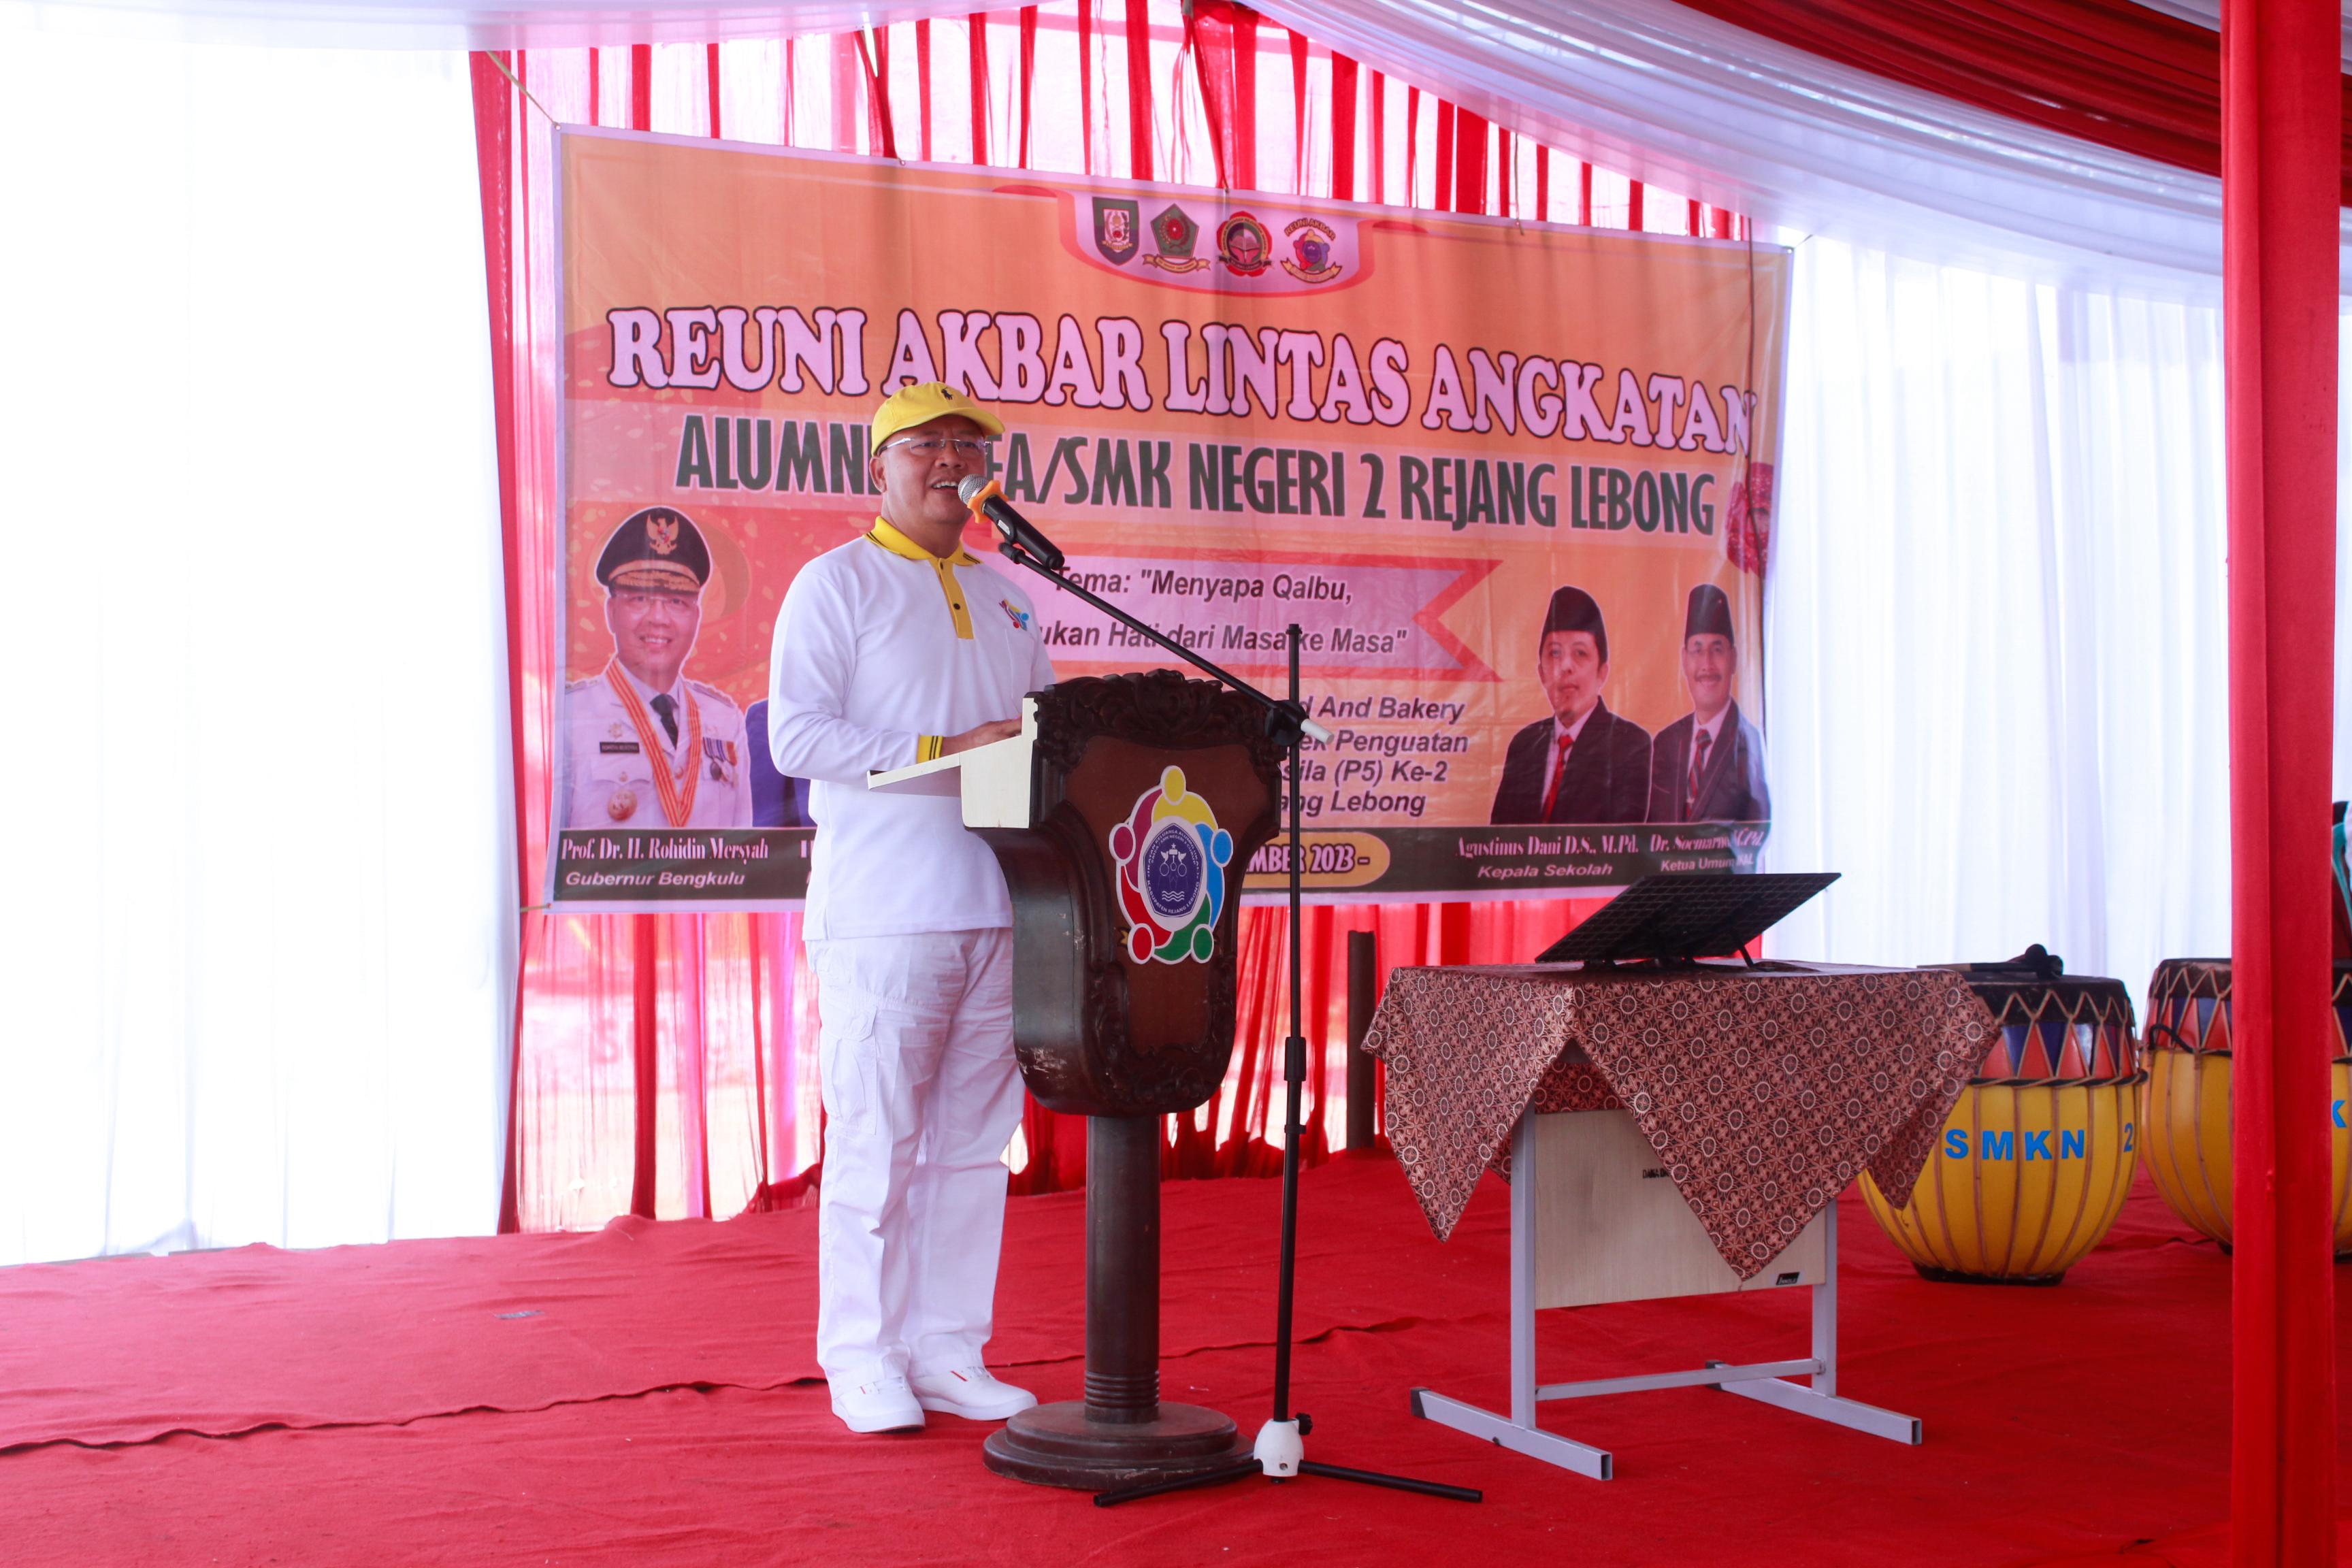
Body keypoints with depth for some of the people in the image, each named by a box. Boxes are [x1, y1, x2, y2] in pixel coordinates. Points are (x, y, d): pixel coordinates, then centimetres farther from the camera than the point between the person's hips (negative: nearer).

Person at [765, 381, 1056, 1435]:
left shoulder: (1006, 602, 21)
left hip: (998, 905, 6)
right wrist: (944, 751, -16)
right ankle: (862, 1361, 7)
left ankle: (948, 1352, 16)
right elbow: (796, 735, -9)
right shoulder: (836, 583, 1)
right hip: (883, 911, -6)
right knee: (876, 1140, -4)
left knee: (973, 1139, 8)